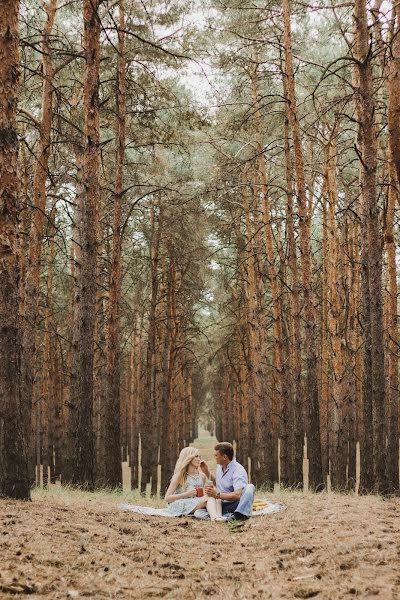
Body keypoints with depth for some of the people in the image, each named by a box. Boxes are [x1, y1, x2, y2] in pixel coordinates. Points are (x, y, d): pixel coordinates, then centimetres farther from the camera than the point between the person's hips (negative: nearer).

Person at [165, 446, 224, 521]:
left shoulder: (202, 476, 13)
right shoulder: (179, 476, -2)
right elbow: (167, 498, -5)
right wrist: (187, 494, -15)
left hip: (197, 505, 5)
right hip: (180, 507, -5)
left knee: (217, 499, -26)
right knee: (210, 498, -30)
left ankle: (219, 517, -57)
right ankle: (215, 517, -59)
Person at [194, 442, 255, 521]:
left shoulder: (238, 470, -15)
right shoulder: (220, 466, 10)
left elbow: (237, 495, -28)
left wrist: (217, 495, -29)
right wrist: (207, 472, 17)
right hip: (221, 505, 6)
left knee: (249, 487, -31)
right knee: (198, 512, -18)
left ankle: (240, 515, -47)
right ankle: (229, 516, -32)